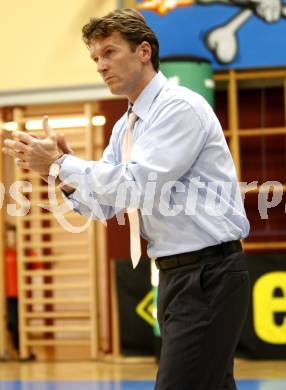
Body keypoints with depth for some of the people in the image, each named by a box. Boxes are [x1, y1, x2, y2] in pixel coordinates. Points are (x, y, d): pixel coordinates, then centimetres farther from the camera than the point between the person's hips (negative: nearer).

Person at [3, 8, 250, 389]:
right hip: (175, 274, 9)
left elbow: (136, 186, -22)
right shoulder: (125, 126, 15)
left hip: (209, 274, -9)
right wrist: (59, 169, -4)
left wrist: (60, 165, -14)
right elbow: (105, 203, 14)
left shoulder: (181, 107, -13)